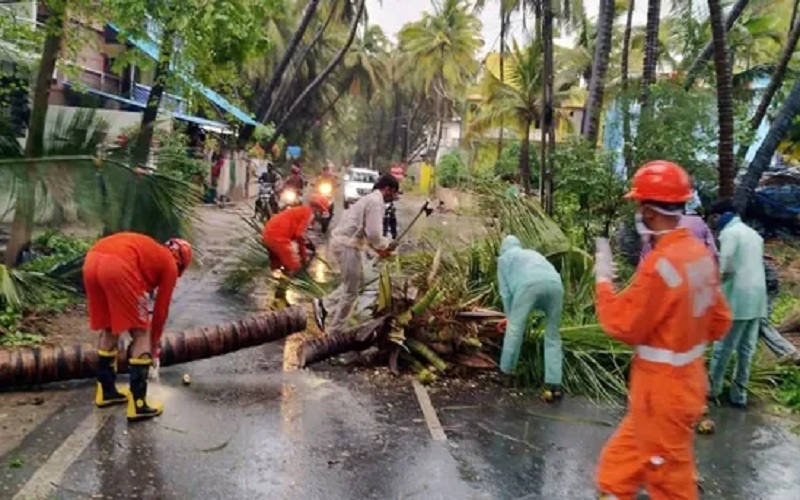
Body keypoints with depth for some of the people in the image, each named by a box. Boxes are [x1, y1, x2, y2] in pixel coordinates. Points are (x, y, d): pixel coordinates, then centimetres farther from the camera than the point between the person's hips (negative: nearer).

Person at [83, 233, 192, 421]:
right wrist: (154, 341, 36)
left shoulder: (148, 249, 37)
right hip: (118, 267, -7)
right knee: (141, 334, 8)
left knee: (109, 330, 25)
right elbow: (161, 309, 22)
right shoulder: (170, 264, 19)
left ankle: (106, 391, 36)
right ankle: (138, 404, 9)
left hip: (91, 260, 8)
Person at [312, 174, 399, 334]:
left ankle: (324, 305, 22)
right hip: (347, 245, -10)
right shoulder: (376, 201, -13)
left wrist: (378, 248, 16)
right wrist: (385, 246, -3)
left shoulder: (371, 199, 19)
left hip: (344, 242, 10)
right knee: (351, 291, 1)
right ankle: (333, 332, 9)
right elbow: (373, 233, -21)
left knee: (352, 283, 23)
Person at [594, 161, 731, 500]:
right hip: (686, 378, 8)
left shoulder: (660, 263, -26)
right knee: (621, 462, 23)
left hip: (663, 389, -8)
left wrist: (603, 278, -6)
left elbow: (623, 326, -16)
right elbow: (719, 322, 9)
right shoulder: (701, 253, 1)